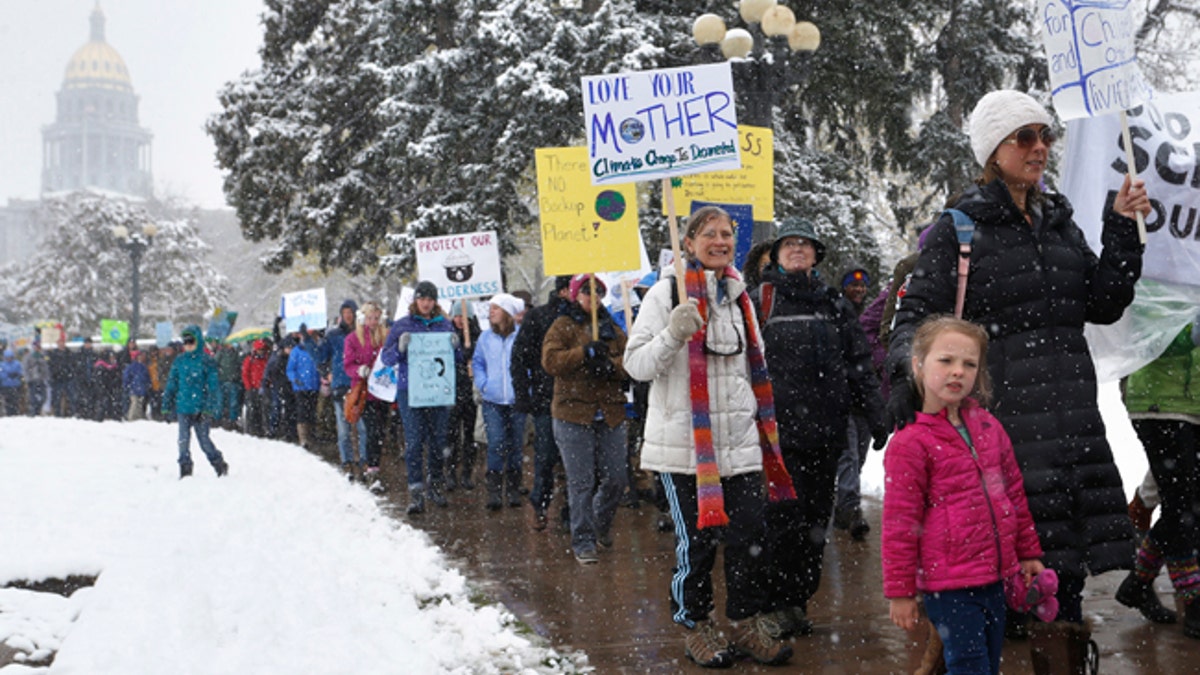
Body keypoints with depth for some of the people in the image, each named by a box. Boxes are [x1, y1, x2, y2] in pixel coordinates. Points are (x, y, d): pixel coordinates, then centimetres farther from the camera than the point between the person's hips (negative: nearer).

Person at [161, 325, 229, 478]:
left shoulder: (207, 361, -4)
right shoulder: (179, 361, 8)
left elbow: (213, 386, -5)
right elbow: (171, 384, 13)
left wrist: (210, 408, -11)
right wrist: (167, 404, 11)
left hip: (200, 408, -4)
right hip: (183, 408, 4)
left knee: (204, 440, 3)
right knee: (183, 439, 2)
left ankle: (219, 464, 21)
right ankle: (185, 469, 11)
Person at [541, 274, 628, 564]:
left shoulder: (613, 330, 16)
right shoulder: (563, 326, 3)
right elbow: (550, 361, -10)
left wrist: (610, 365, -15)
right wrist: (585, 352, -20)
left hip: (610, 415, 4)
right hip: (573, 413, -4)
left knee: (616, 478, 5)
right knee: (581, 482, -4)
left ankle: (602, 523, 32)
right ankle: (583, 541, 4)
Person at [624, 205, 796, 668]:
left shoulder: (738, 296, 15)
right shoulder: (668, 292, -4)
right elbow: (636, 364, -8)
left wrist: (764, 423, 22)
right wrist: (672, 335, -25)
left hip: (738, 441, 5)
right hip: (683, 440, -5)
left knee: (750, 535, 3)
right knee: (697, 540, 0)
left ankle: (748, 623, 18)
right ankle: (696, 627, 18)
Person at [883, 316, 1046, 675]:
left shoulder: (987, 426, 8)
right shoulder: (909, 443, -11)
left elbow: (1014, 493, 19)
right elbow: (899, 524, -10)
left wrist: (1028, 552, 21)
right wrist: (900, 591, -9)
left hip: (994, 578, 7)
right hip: (949, 587, -7)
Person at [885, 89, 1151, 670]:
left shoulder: (1059, 223, 18)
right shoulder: (957, 230, 0)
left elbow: (1103, 305, 18)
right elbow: (918, 314, -5)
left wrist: (1122, 230, 11)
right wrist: (905, 373, -23)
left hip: (1071, 413, 6)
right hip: (1003, 411, -6)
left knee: (1067, 537, 7)